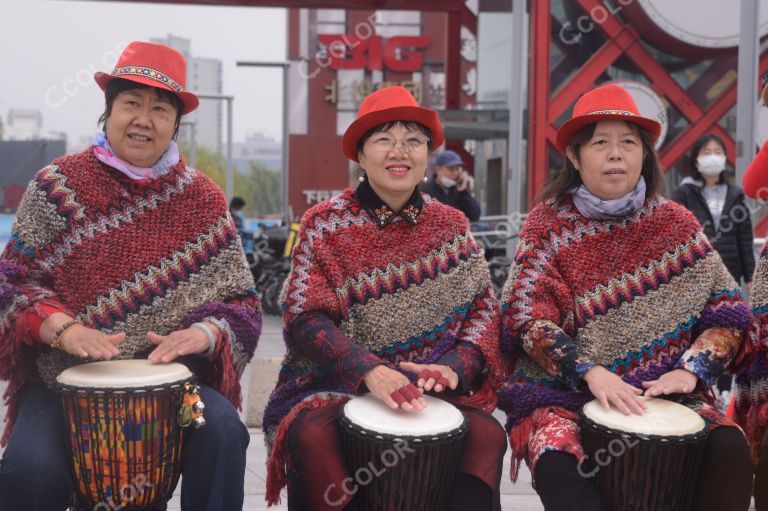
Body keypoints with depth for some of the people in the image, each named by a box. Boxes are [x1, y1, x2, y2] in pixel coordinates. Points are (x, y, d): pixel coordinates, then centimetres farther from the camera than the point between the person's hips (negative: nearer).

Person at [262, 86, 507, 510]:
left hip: (428, 386, 2)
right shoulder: (325, 224, -2)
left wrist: (455, 366, -17)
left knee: (486, 434, -24)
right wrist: (370, 371, -28)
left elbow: (483, 305, 3)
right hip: (335, 381, -2)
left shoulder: (450, 226, 6)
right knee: (313, 436, -31)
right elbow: (306, 318, -12)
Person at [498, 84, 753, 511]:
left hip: (662, 391, 3)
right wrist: (591, 372, -22)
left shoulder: (675, 223, 6)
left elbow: (727, 308, 6)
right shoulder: (548, 224, 0)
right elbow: (527, 318, -8)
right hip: (564, 394, -2)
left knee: (730, 452, -24)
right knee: (557, 462, -33)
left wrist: (691, 368, -11)